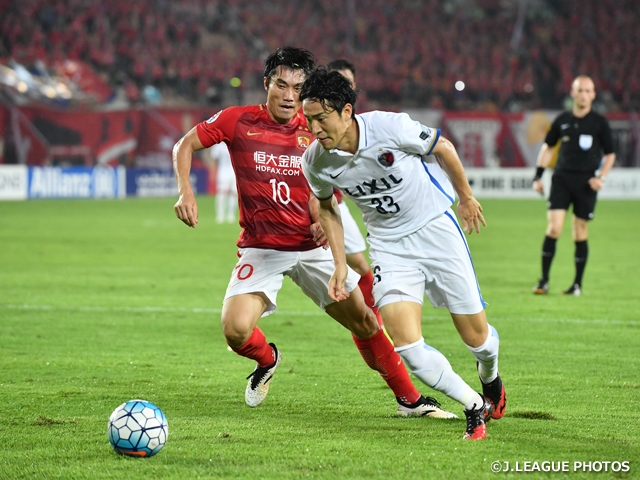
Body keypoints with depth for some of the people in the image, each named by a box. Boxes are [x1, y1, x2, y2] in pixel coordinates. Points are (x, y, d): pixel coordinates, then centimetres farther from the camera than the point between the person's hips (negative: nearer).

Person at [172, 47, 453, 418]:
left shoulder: (316, 131, 1)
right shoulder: (238, 121, -5)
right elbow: (185, 146, 4)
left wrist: (324, 221, -4)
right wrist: (185, 192, -11)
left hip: (312, 245, 2)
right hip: (261, 247, -2)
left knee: (364, 321, 0)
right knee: (236, 330, -21)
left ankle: (409, 399, 17)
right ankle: (267, 360, 17)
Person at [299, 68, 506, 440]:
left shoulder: (390, 127, -25)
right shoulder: (315, 162, -13)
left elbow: (443, 148, -5)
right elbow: (326, 207, 10)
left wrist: (466, 197, 9)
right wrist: (340, 264, 5)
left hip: (436, 228, -2)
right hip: (389, 246, 2)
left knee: (475, 335, 5)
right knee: (408, 346, -17)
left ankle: (491, 381, 42)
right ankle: (474, 408, 4)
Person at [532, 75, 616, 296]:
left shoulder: (599, 122, 1)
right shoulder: (562, 120, 7)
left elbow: (610, 154, 7)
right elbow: (548, 147, 18)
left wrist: (601, 177, -7)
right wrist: (538, 175, 10)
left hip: (586, 183, -1)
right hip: (562, 178, 1)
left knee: (580, 234, 2)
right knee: (553, 228, -10)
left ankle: (578, 284, 13)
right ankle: (544, 281, -3)